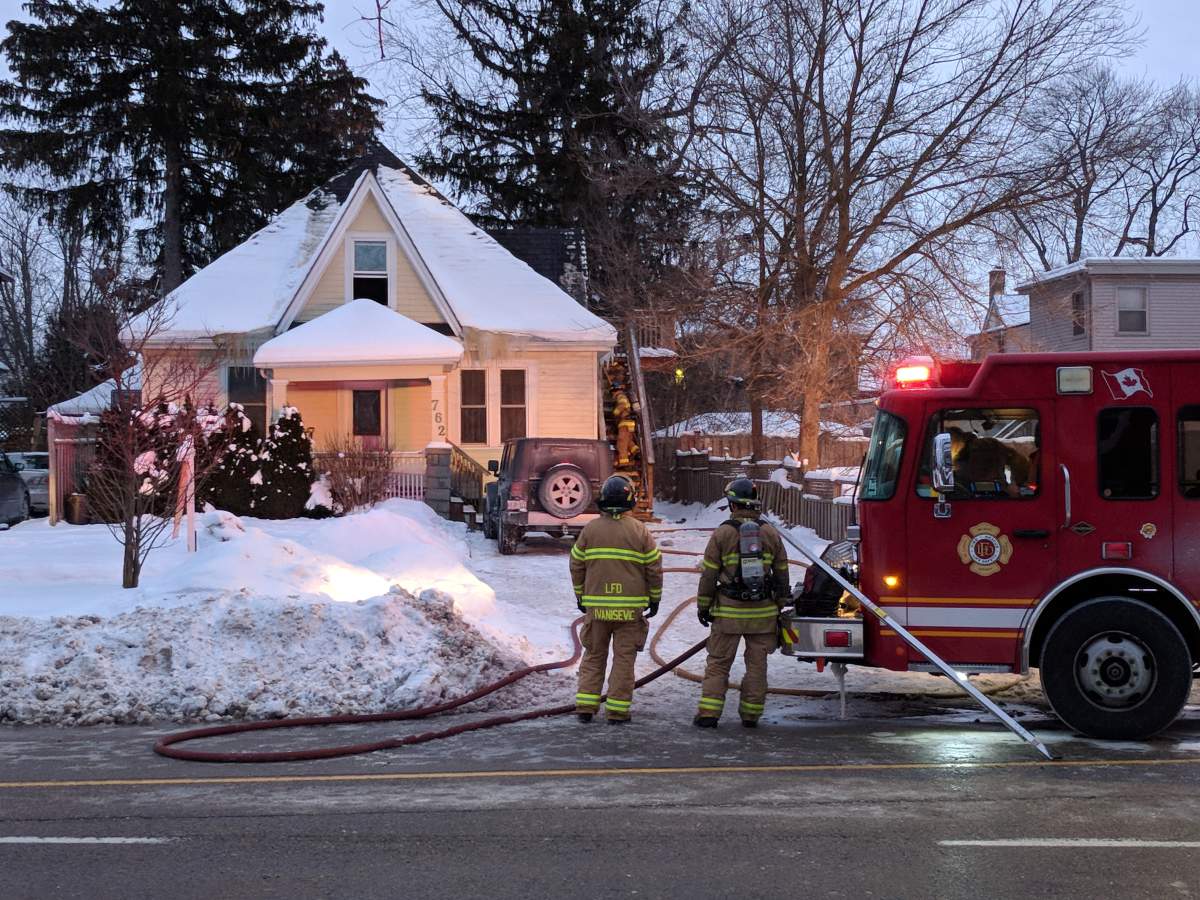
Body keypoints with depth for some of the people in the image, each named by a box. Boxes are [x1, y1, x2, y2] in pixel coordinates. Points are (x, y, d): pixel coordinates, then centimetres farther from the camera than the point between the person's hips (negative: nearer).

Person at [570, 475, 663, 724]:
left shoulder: (590, 529, 0)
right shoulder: (639, 531, -4)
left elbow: (577, 565, 5)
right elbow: (654, 568, -1)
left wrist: (580, 596, 17)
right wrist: (655, 599, 11)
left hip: (596, 606, 2)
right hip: (630, 607, -2)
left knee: (593, 656, 13)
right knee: (624, 658, 5)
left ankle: (585, 706, 8)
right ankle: (617, 711, 4)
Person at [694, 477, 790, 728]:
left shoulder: (722, 534, -6)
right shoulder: (771, 534, 3)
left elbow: (709, 574, -4)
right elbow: (782, 574, 8)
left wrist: (703, 606, 6)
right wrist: (780, 607, 18)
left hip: (729, 612, -2)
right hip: (763, 612, 2)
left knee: (718, 663, 4)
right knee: (757, 665, 9)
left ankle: (708, 713, -1)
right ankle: (751, 714, 12)